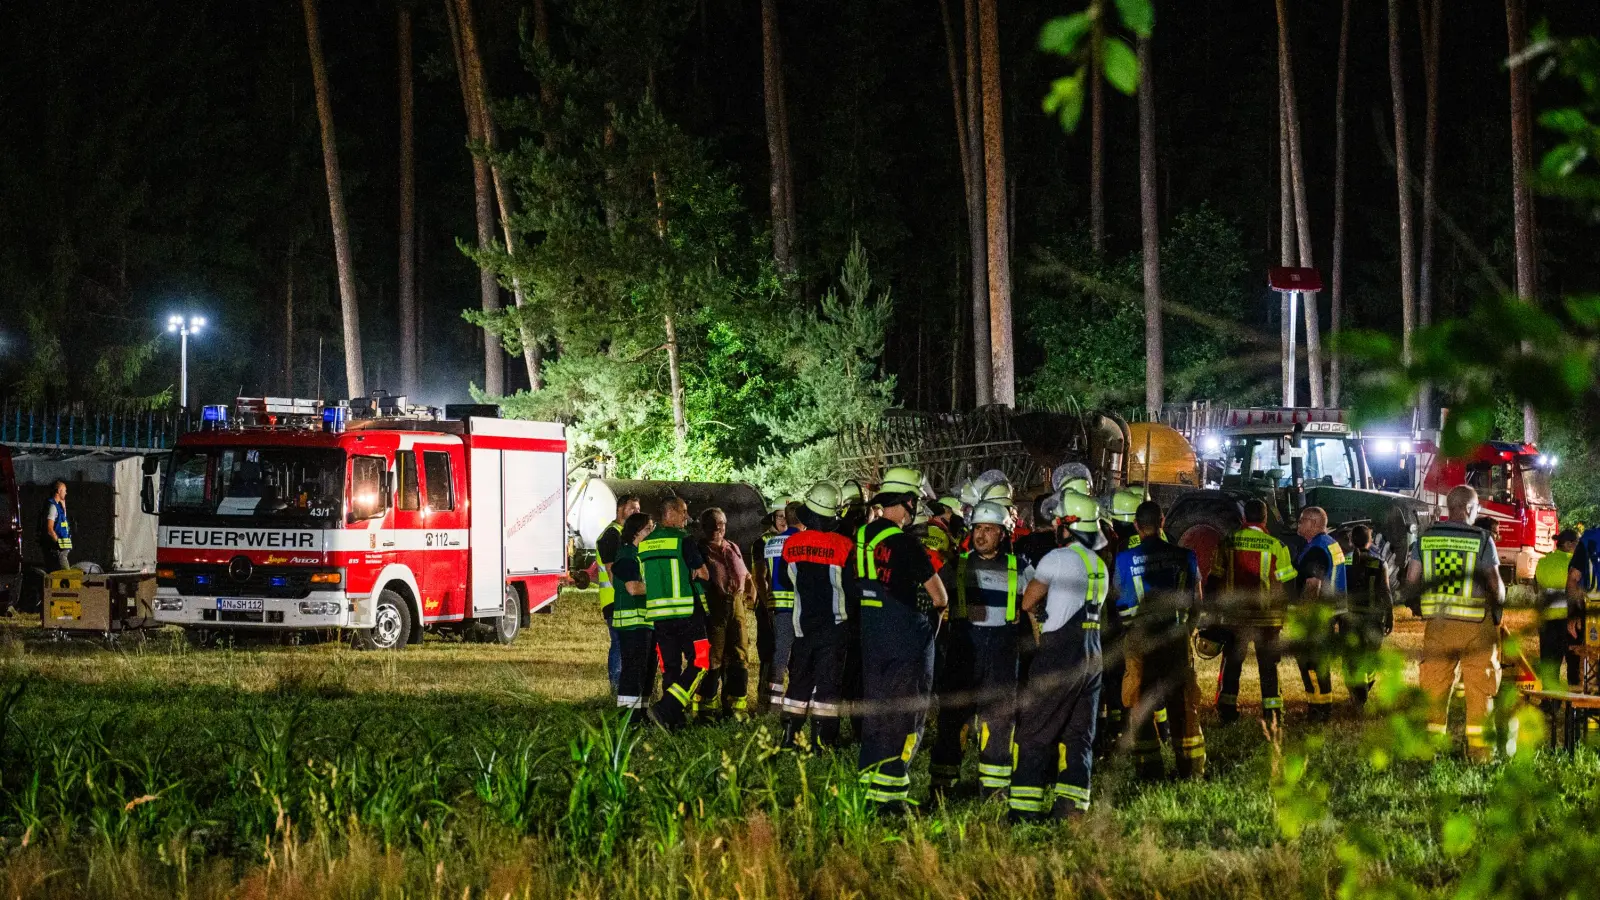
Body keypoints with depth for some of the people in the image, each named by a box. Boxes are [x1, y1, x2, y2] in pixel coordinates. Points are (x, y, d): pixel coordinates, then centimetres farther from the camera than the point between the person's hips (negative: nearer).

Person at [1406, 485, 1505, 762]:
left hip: (1437, 624, 3)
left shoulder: (1425, 538, 2)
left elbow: (1411, 580, 1)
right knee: (1479, 688, 6)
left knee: (1434, 686, 10)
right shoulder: (1482, 539, -7)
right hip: (1476, 625, -3)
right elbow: (1495, 584, -9)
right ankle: (1478, 749, 8)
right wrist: (1497, 604, 13)